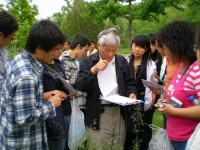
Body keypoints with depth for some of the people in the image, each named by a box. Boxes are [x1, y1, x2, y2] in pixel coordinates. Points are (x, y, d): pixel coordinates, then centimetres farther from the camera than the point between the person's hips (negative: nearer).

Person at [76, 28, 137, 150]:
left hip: (120, 111, 3)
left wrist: (131, 93, -9)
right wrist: (93, 70, -21)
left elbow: (130, 83, 12)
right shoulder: (88, 62, -2)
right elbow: (81, 87, -10)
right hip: (98, 113, -3)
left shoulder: (122, 61, 7)